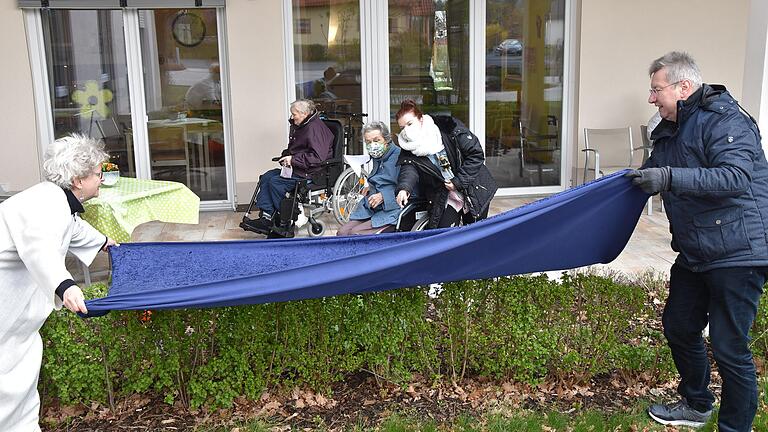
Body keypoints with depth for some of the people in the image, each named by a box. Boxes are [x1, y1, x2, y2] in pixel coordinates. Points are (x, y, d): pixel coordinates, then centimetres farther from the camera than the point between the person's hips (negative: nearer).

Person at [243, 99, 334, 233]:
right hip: (295, 168, 11)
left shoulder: (315, 128, -16)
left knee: (275, 182, -21)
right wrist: (286, 157, 6)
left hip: (310, 172, -10)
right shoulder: (298, 126, 17)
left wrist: (293, 159, -21)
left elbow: (317, 157, -25)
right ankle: (266, 216, -14)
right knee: (266, 177, -5)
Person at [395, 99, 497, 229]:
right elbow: (408, 169, -25)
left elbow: (476, 154, -17)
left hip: (475, 190, -2)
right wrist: (404, 189, -48)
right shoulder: (409, 147, -8)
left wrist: (458, 181, -20)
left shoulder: (449, 127, -18)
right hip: (444, 197, 2)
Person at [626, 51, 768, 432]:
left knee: (729, 349, -4)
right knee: (678, 328, 19)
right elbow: (652, 179, 24)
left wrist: (670, 177, -37)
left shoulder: (726, 122, -17)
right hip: (693, 254, 10)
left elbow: (736, 178, -32)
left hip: (737, 254, -9)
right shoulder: (668, 131, 10)